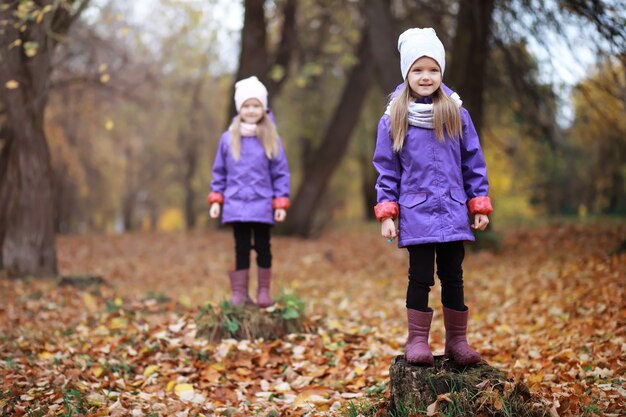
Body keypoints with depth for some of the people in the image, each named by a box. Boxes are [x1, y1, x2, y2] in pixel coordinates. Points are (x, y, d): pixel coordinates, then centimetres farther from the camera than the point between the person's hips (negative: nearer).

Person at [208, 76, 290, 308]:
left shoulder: (271, 139, -1)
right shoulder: (228, 138, 2)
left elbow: (281, 173, 1)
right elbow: (219, 172, 8)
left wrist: (281, 203, -4)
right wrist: (216, 200, 3)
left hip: (262, 205, 0)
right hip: (236, 204, 0)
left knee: (262, 247, 8)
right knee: (241, 248, 4)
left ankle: (264, 293, 19)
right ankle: (239, 294, 10)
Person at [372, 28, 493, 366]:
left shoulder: (456, 113, 2)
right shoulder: (394, 118, -1)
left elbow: (473, 162, 7)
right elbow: (387, 169, 2)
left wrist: (479, 205, 5)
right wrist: (386, 214, -3)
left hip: (453, 213, 2)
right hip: (415, 214, -2)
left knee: (452, 276, 10)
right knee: (420, 277, 2)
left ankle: (457, 340, 21)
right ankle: (417, 340, 14)